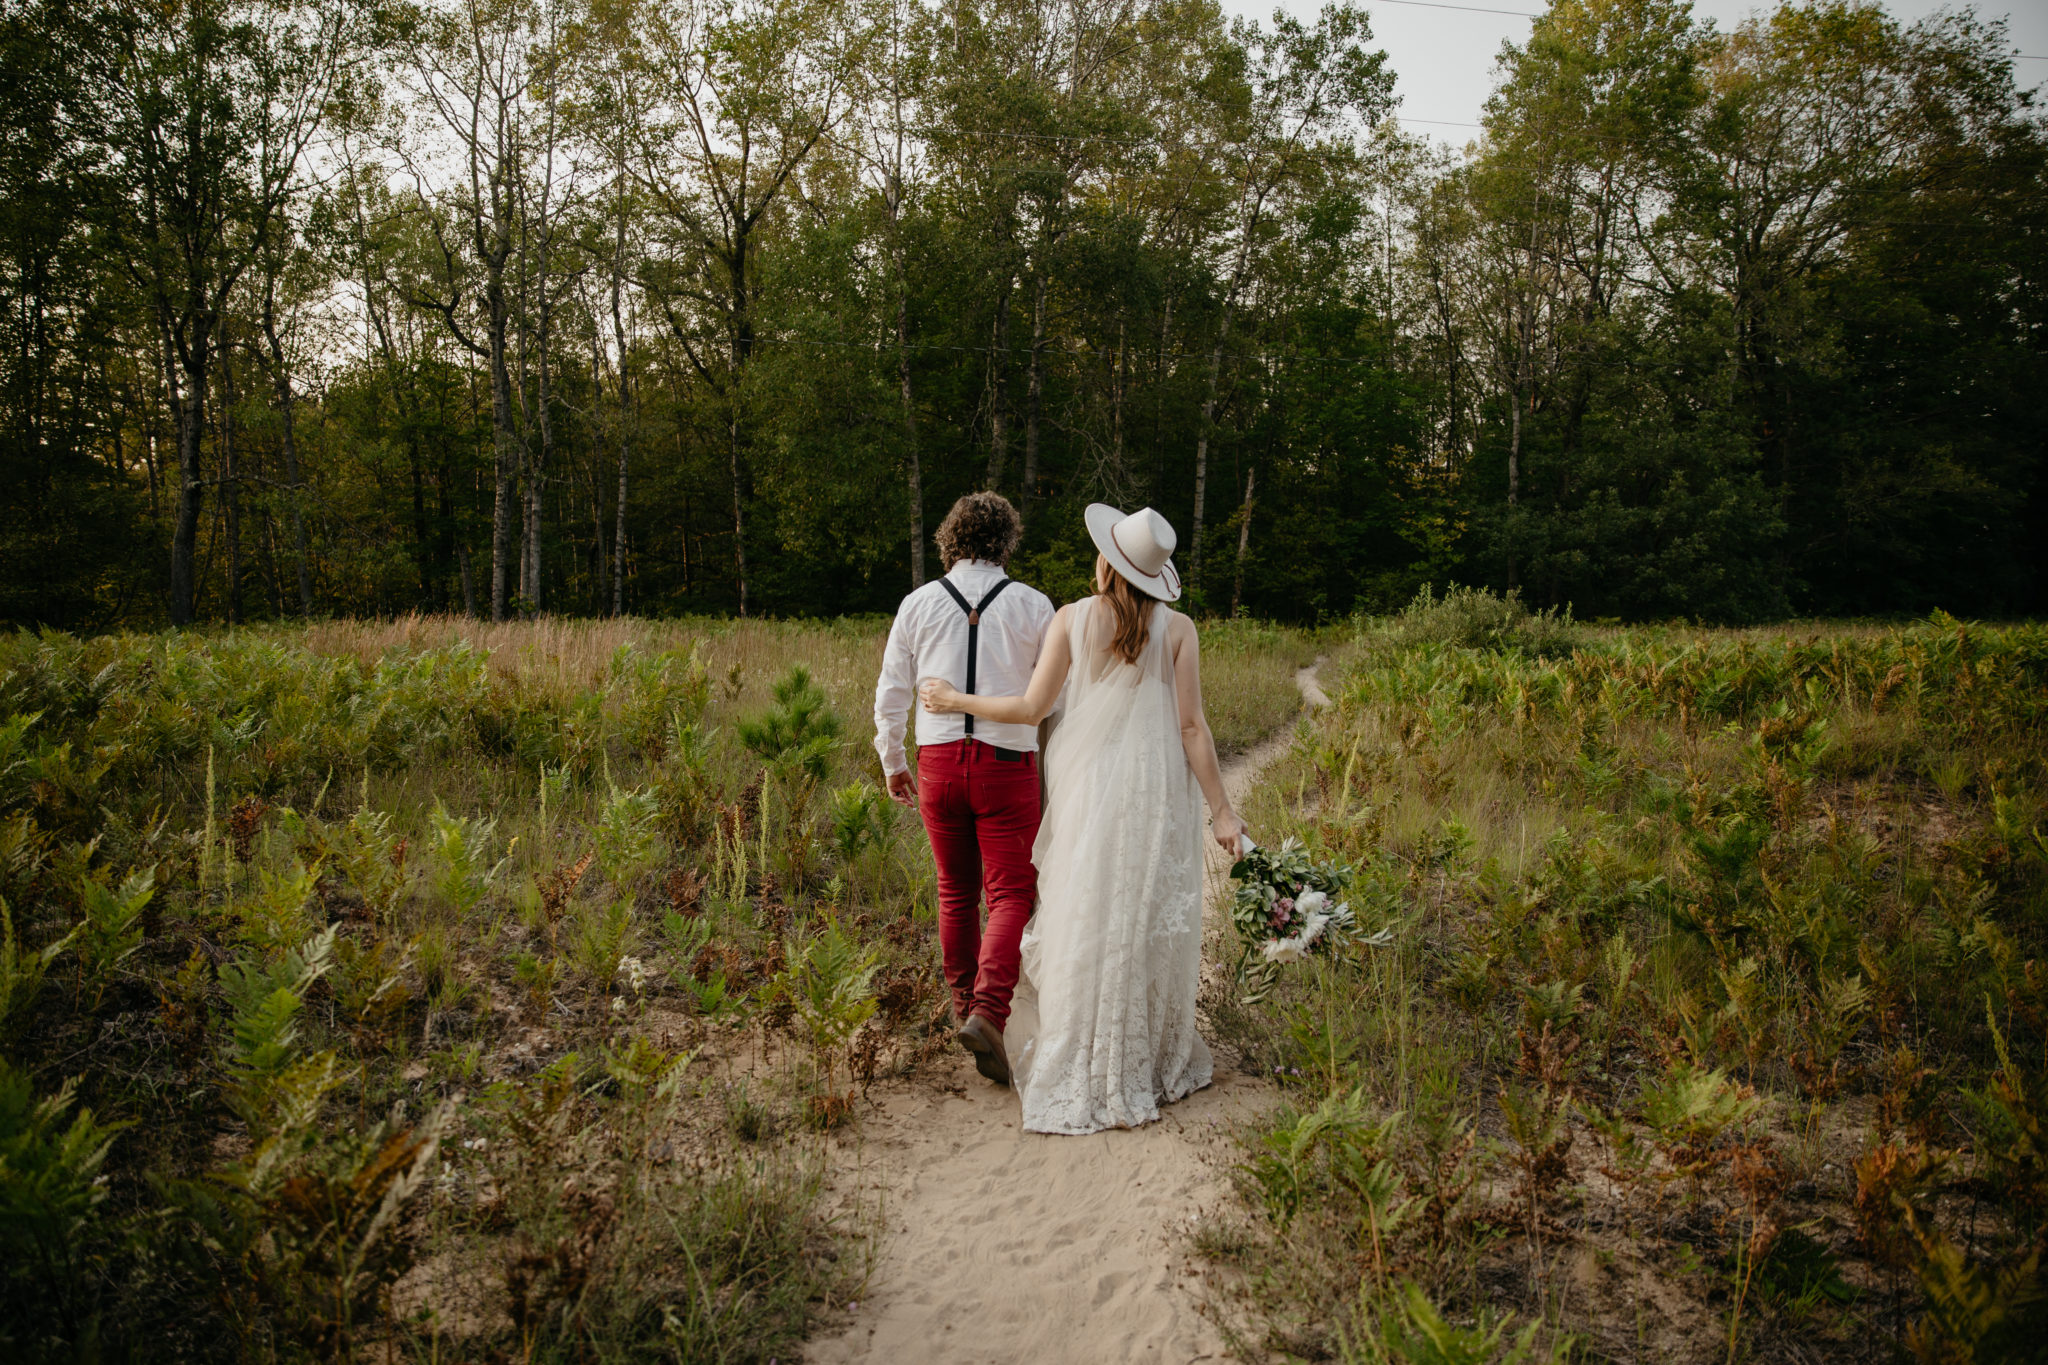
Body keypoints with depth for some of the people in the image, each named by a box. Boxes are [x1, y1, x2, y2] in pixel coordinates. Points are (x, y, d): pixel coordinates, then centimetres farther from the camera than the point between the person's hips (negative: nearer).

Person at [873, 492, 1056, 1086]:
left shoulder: (919, 603, 5)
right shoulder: (1032, 605, -1)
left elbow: (890, 694, 9)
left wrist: (893, 763, 21)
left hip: (938, 761, 3)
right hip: (1007, 763, -3)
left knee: (956, 893, 17)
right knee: (1012, 896, 0)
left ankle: (964, 1006, 29)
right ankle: (987, 1013, -17)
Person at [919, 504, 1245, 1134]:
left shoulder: (1073, 619, -4)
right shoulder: (1178, 628, -4)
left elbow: (1030, 708, -4)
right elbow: (1191, 726, -6)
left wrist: (955, 699, 10)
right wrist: (1220, 807, -1)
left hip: (1087, 791, 0)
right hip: (1157, 794, 0)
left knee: (1087, 923, 8)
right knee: (1149, 923, 11)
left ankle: (1085, 1075, 15)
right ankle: (1153, 1064, 23)